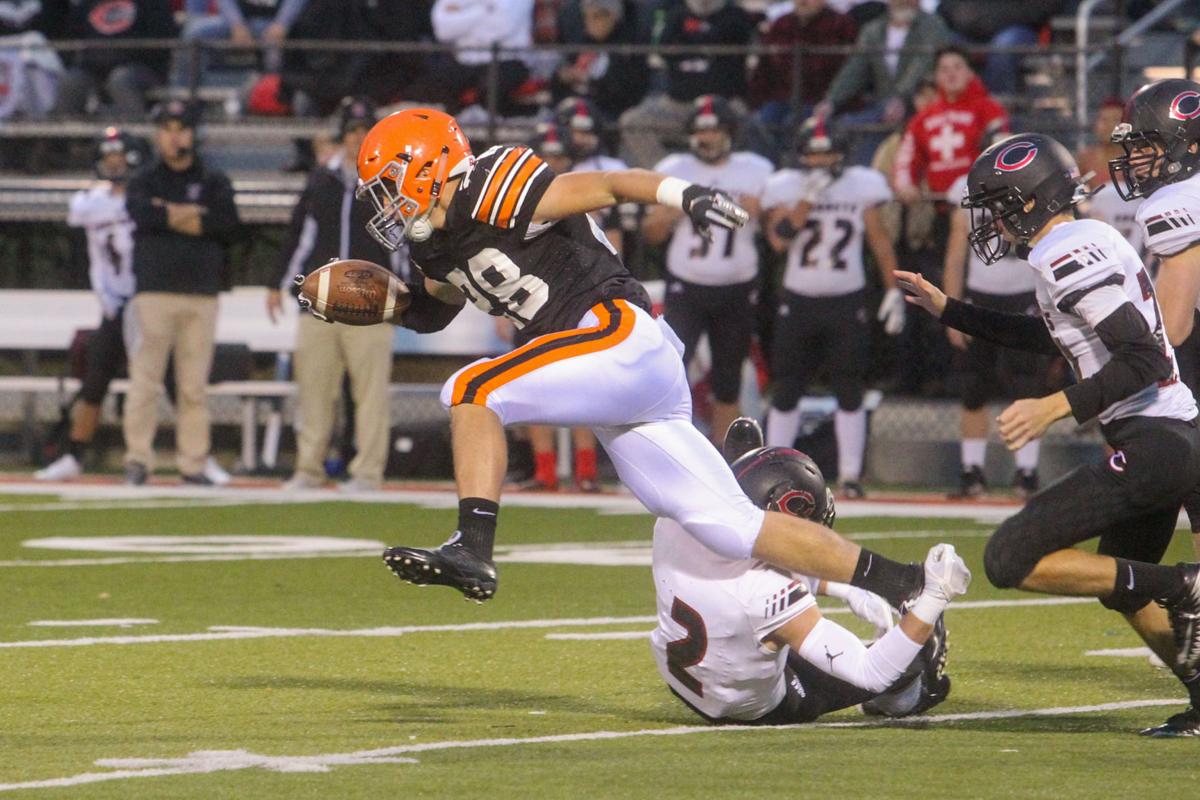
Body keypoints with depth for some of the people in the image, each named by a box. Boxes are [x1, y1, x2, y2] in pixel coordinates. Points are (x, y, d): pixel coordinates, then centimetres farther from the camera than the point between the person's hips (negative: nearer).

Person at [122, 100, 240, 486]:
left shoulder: (214, 182, 13)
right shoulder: (143, 181, 9)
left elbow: (229, 225, -5)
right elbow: (143, 214, -14)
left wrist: (172, 215, -6)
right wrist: (195, 214, -5)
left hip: (202, 297, 2)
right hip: (154, 293, -2)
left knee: (194, 385, 2)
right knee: (145, 379, -8)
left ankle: (194, 464, 4)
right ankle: (138, 459, -5)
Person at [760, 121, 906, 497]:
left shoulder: (860, 187, 0)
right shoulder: (788, 188, -1)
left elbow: (880, 243, 5)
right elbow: (779, 239, -15)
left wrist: (893, 291, 0)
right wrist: (809, 199, -19)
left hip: (847, 302, 0)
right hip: (799, 301, 0)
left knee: (850, 393, -1)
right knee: (786, 392, 2)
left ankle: (851, 474, 3)